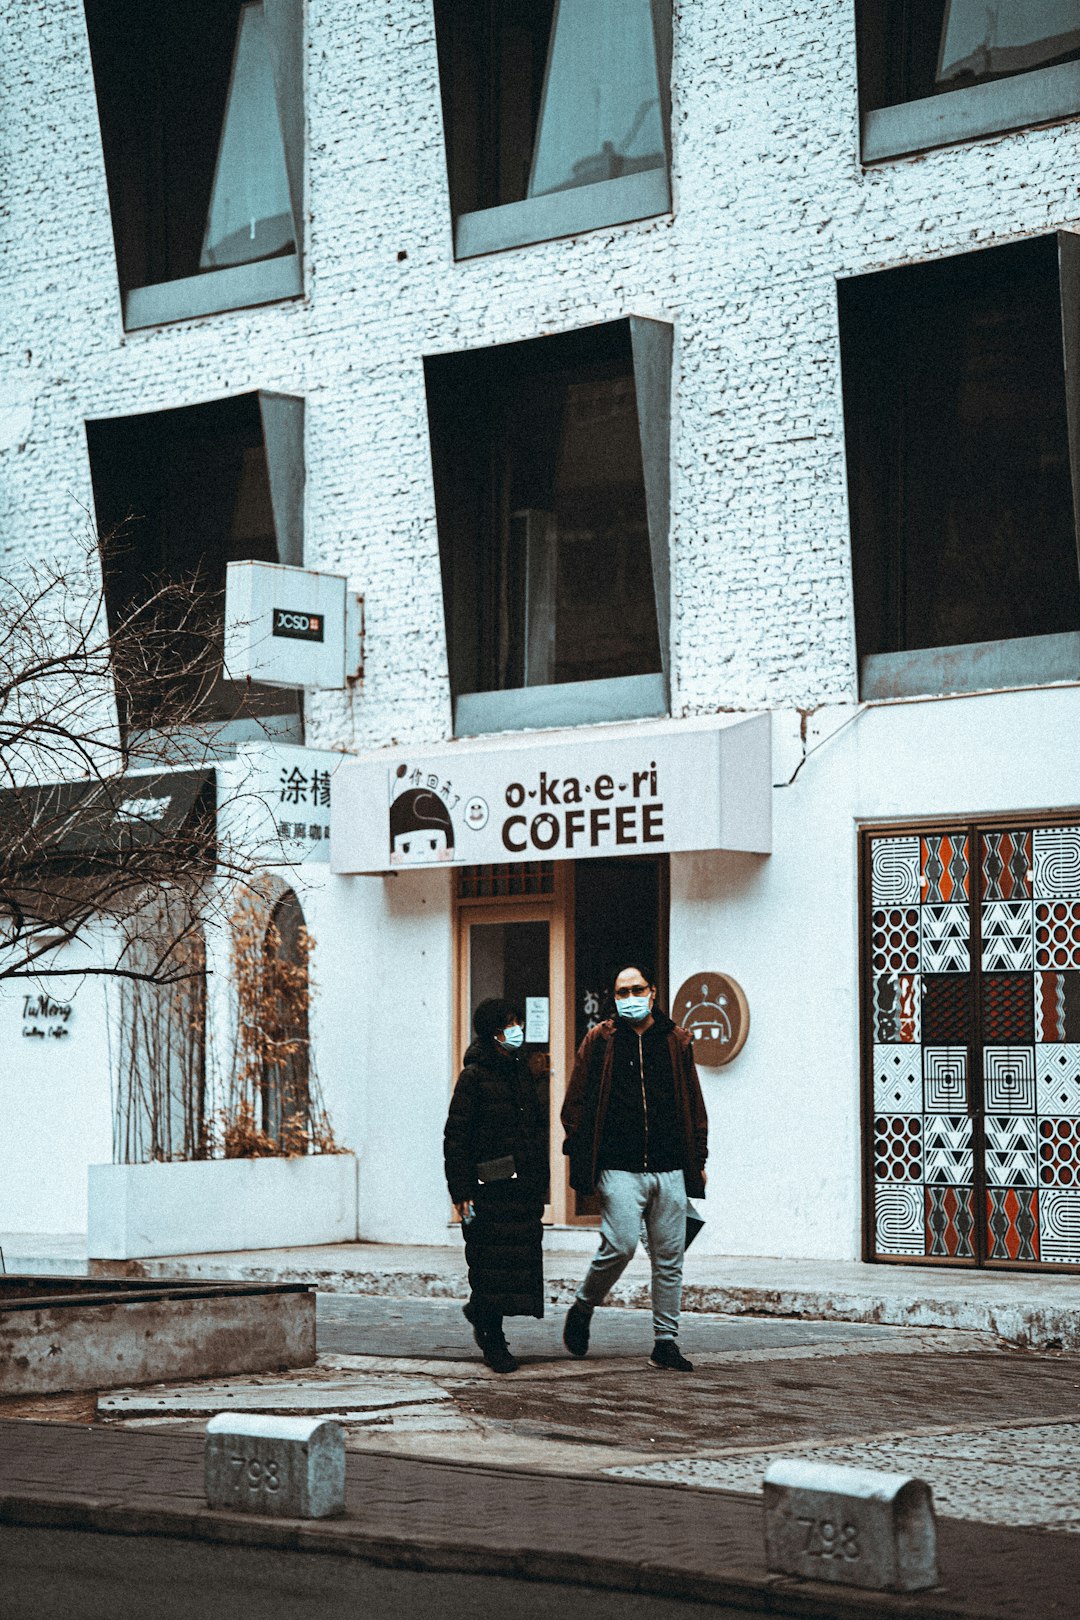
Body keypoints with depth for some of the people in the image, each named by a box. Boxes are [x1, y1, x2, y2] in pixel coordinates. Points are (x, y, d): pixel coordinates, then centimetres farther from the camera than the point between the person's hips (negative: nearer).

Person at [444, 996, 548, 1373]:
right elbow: (455, 1136, -9)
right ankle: (493, 1341, 7)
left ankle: (480, 1312, 29)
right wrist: (460, 1191, -14)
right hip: (490, 1186, -6)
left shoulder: (521, 1071, 15)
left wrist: (540, 1183, 17)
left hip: (525, 1185, 6)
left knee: (522, 1255, 5)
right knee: (492, 1259, -3)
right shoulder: (474, 1077, -6)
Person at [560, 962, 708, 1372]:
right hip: (620, 1169, -3)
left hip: (670, 1169, 3)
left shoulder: (676, 1042, 12)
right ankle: (582, 1308, 10)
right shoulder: (599, 1041, 5)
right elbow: (577, 1103, 6)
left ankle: (666, 1342, 11)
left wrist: (697, 1160, 14)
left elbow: (694, 1105, 17)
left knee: (669, 1257, 3)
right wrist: (578, 1155, -2)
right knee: (620, 1245, -15)